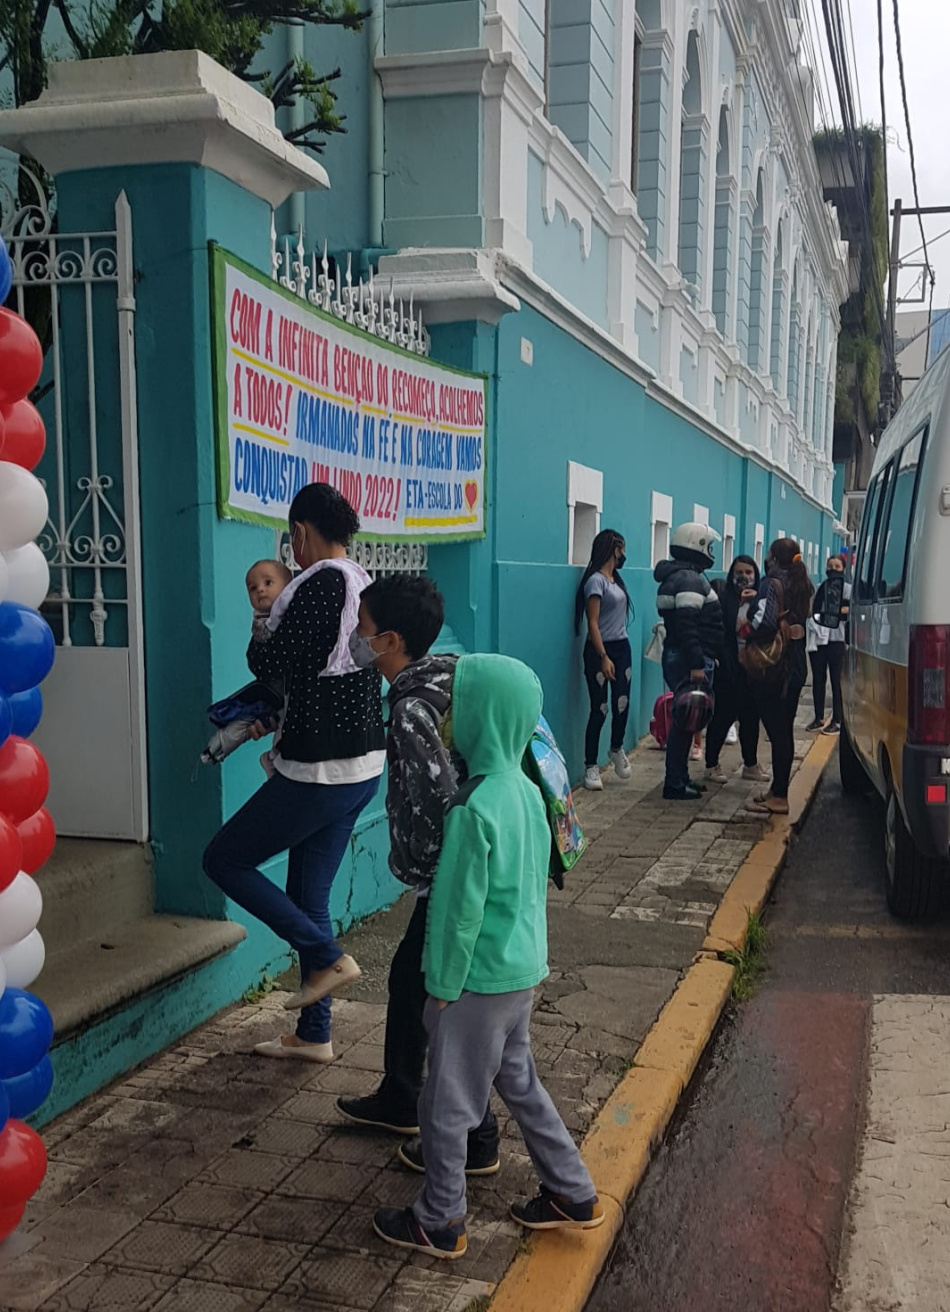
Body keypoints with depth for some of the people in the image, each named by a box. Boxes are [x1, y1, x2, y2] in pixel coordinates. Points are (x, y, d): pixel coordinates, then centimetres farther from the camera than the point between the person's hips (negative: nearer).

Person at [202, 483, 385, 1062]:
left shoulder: (323, 583, -18)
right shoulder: (363, 582, 10)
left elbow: (271, 663, -19)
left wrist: (258, 642, 3)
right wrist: (278, 719, 24)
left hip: (321, 771, -9)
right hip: (363, 764, 9)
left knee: (225, 859, 6)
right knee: (308, 898, 16)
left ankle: (329, 956, 4)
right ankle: (314, 1035, 25)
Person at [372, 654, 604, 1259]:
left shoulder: (474, 809, -26)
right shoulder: (526, 790, 1)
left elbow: (460, 908, -21)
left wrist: (444, 985, -10)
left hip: (480, 978, -8)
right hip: (524, 968, 8)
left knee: (447, 1102, 9)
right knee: (519, 1080, 24)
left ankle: (440, 1222, 26)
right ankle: (573, 1193, 34)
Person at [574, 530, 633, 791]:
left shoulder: (615, 578, 12)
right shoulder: (596, 580, -12)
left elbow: (618, 616, 11)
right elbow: (592, 624, -16)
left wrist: (617, 653, 5)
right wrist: (603, 657, -21)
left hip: (622, 648, 7)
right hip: (600, 650, -7)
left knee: (622, 703, 1)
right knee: (599, 708, -4)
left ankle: (617, 749, 28)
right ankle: (591, 766, 5)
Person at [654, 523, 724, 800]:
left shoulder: (675, 576, 17)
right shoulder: (690, 579, -16)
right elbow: (687, 626, -25)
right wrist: (696, 665, -27)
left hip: (677, 657, 11)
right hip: (691, 662, -11)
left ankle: (680, 777, 24)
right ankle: (675, 784, -1)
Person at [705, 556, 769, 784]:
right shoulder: (723, 596, -6)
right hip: (727, 667, -4)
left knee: (751, 716, 11)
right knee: (724, 715, 1)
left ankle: (750, 764, 25)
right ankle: (711, 764, 14)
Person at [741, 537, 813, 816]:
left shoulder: (772, 583, -13)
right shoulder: (802, 585, 11)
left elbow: (765, 622, -26)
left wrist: (744, 630, -9)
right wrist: (758, 598, 24)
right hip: (796, 668, 8)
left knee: (776, 730, -5)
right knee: (784, 730, 14)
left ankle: (779, 797, -1)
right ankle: (778, 790, 23)